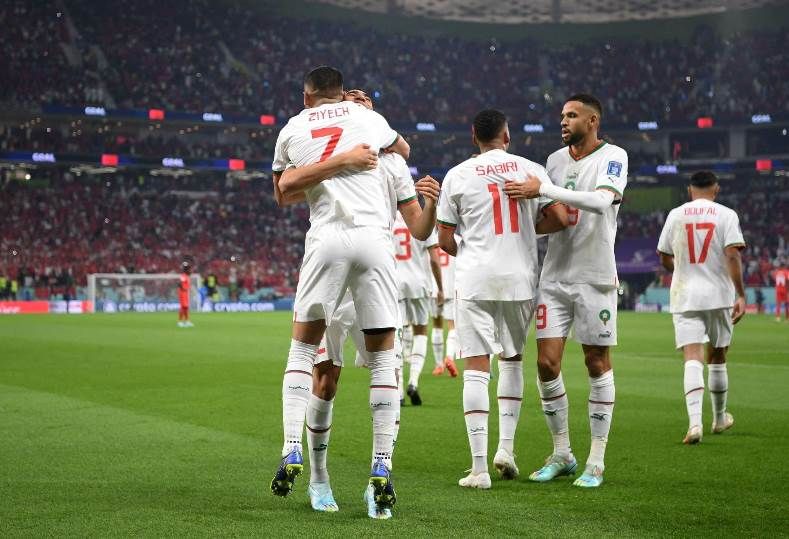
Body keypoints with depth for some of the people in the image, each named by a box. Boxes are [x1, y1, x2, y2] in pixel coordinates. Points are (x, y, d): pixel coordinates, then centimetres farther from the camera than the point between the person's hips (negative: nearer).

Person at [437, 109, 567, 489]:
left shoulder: (457, 175, 1)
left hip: (475, 278, -2)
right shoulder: (531, 170, 4)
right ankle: (506, 447, 15)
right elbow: (558, 219, -1)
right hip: (519, 277, 2)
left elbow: (445, 239, 4)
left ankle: (479, 466, -6)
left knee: (476, 367, -1)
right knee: (512, 359, 21)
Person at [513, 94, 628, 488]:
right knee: (547, 363, -1)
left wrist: (542, 189, -26)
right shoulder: (555, 160, 12)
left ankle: (596, 461, 9)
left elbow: (601, 201, -25)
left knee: (598, 364, 2)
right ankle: (561, 454, 14)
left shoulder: (613, 157, -6)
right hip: (554, 277, 5)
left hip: (594, 278, -5)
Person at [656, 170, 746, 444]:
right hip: (718, 297, 0)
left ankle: (695, 422, -25)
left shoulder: (675, 215, 5)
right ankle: (719, 418, 31)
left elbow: (664, 259, 12)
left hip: (684, 297, 0)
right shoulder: (726, 215, -2)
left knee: (692, 358, -7)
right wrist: (741, 295, -12)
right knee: (716, 357, 16)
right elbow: (733, 255, -13)